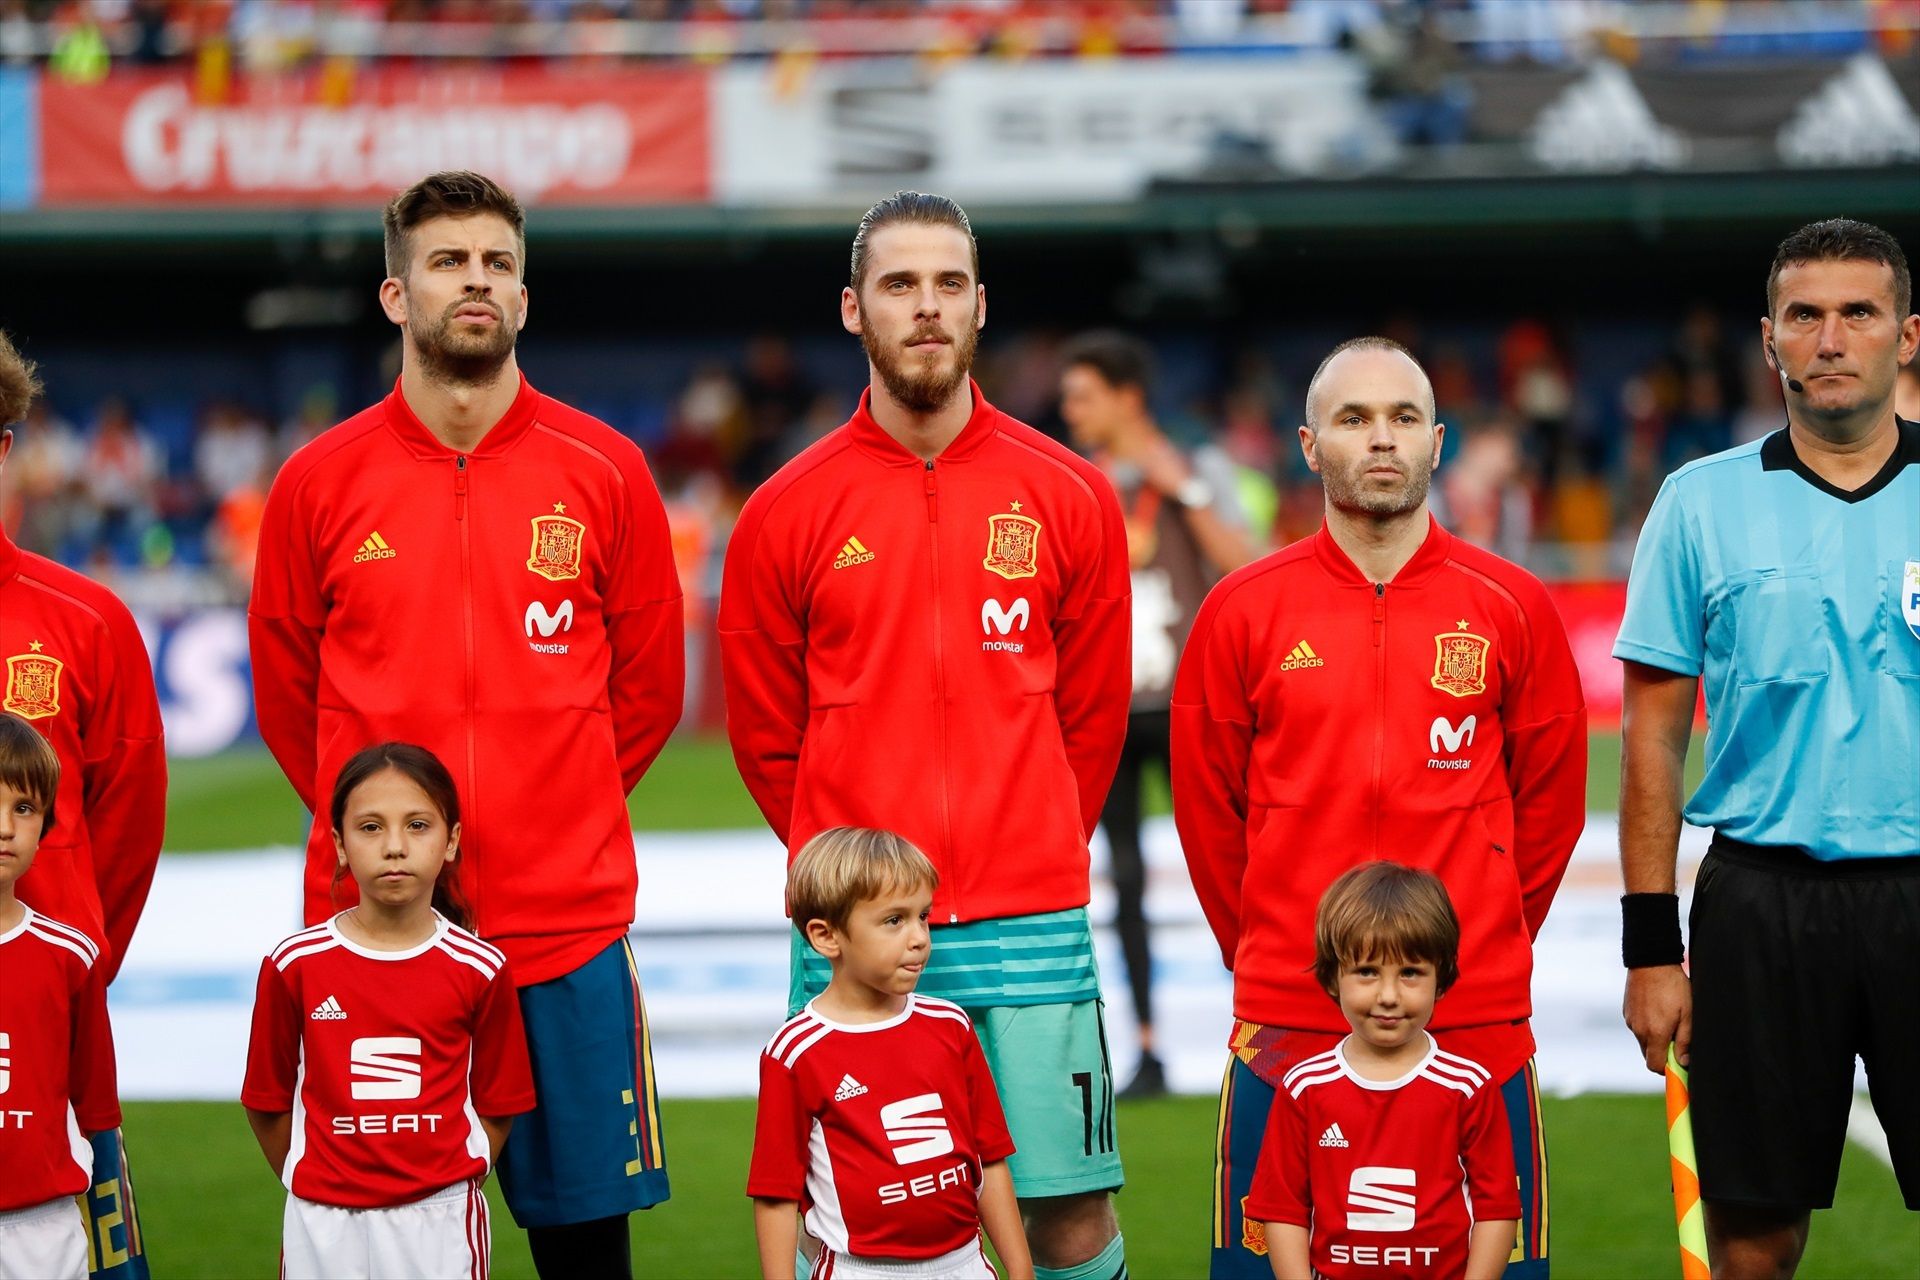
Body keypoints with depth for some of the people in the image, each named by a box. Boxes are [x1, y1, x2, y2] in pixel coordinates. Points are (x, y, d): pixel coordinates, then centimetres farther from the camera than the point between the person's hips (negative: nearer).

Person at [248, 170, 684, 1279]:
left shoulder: (604, 472, 3)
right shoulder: (319, 484, 3)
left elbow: (647, 686, 12)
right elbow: (287, 696, 13)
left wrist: (557, 809, 10)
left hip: (566, 926, 0)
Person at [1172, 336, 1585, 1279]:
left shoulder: (1512, 609, 4)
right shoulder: (1243, 612, 3)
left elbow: (1550, 800, 12)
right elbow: (1206, 806, 11)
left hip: (1476, 1029, 0)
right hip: (1286, 1030, 0)